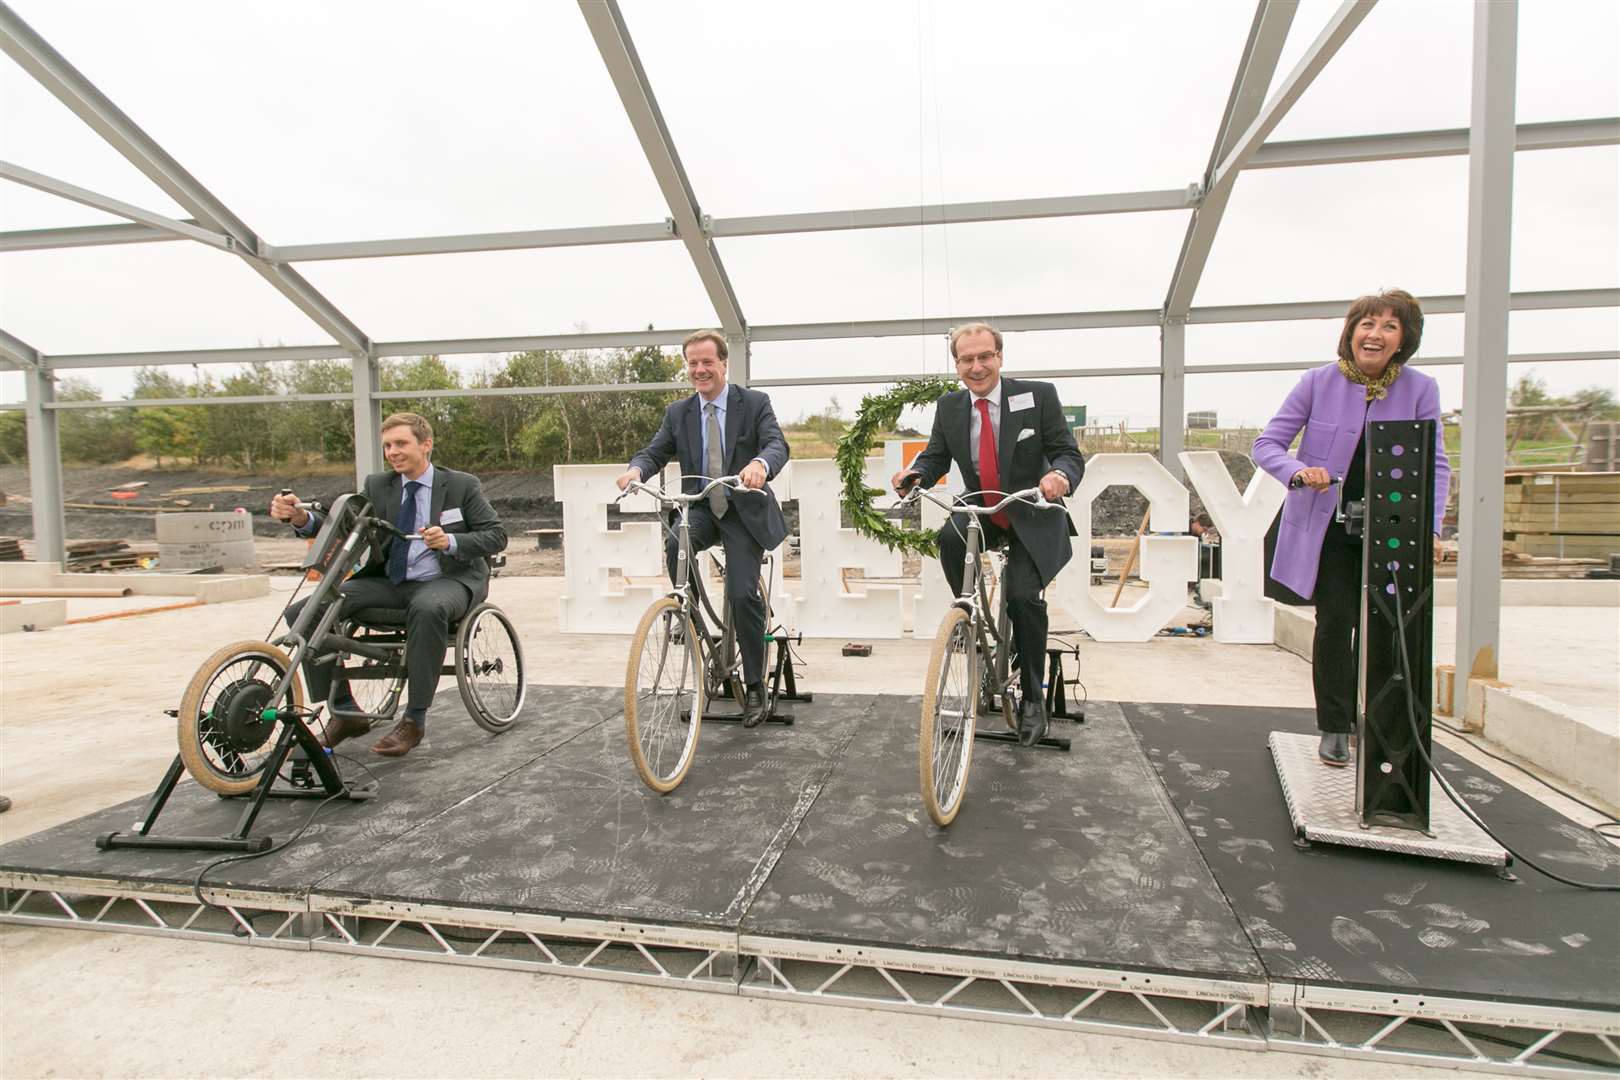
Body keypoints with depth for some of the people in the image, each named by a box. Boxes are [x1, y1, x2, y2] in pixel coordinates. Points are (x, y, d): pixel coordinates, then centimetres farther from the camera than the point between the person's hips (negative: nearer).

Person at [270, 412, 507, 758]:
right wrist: (301, 519, -18)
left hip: (448, 580, -4)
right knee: (303, 612, -13)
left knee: (428, 608, -41)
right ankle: (344, 714, -1)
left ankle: (414, 720, -27)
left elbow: (496, 535, -2)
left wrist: (451, 542, -18)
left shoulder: (463, 486, 3)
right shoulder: (377, 486, 12)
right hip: (389, 583, 5)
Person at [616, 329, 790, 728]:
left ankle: (755, 686, 2)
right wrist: (636, 468, -23)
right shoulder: (678, 413, 8)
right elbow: (655, 452, 2)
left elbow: (777, 444, -17)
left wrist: (760, 464, -42)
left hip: (743, 510, -3)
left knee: (742, 593, -14)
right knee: (675, 544, -31)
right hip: (700, 508, 3)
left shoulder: (755, 403, -2)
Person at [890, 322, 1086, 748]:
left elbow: (1070, 454, -13)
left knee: (1024, 594, -19)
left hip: (1032, 517, -2)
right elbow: (935, 458, -1)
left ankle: (1032, 699, 3)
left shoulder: (1038, 396, -11)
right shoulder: (949, 407, -2)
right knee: (950, 537, -30)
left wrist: (1060, 474, -38)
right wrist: (915, 473, -25)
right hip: (982, 511, 3)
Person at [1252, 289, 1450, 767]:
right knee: (1335, 621, -3)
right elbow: (1267, 444, -7)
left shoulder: (1420, 390, -3)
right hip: (1326, 526, -1)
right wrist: (1299, 473, -28)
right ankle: (1334, 728, 11)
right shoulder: (1319, 381, -7)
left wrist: (1429, 527, -19)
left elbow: (1435, 465, -3)